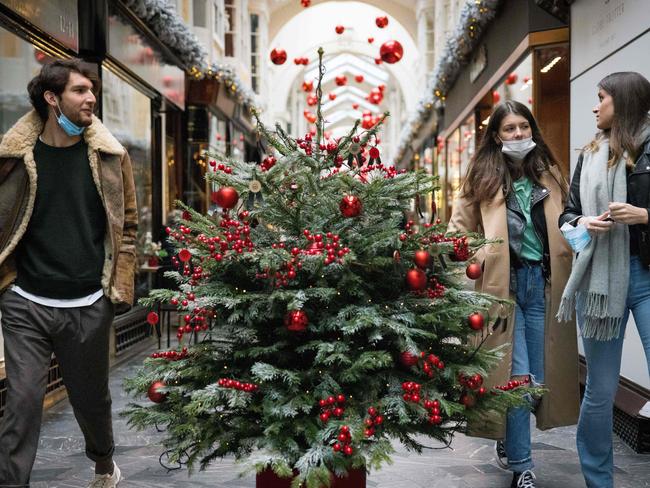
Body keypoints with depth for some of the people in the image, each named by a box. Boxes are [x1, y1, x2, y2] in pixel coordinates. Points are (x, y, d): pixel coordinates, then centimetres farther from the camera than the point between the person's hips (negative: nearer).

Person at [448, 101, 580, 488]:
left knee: (541, 377, 8)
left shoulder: (549, 173, 13)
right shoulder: (483, 175, 3)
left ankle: (509, 440, 34)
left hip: (544, 281, 4)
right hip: (503, 283, -3)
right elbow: (460, 229, 6)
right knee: (517, 378, -6)